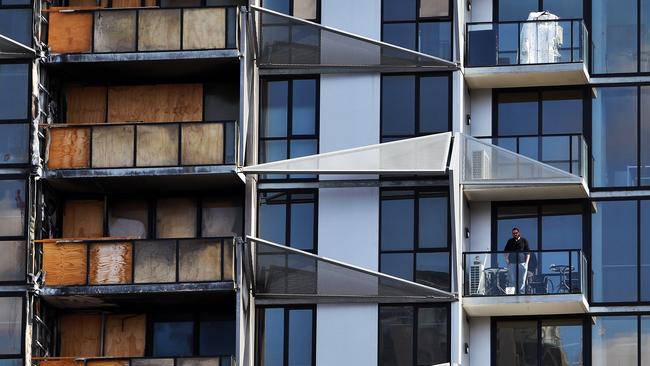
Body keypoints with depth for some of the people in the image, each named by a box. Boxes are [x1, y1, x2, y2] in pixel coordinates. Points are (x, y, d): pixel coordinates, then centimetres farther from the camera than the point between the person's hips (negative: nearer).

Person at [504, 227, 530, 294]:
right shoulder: (510, 241, 13)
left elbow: (528, 252, 8)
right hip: (512, 263, 2)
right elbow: (506, 251, 17)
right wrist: (506, 260, 2)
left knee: (522, 281, -2)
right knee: (512, 281, 1)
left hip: (522, 263, -2)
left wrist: (526, 263, -1)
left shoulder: (524, 241, 8)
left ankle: (521, 293, 0)